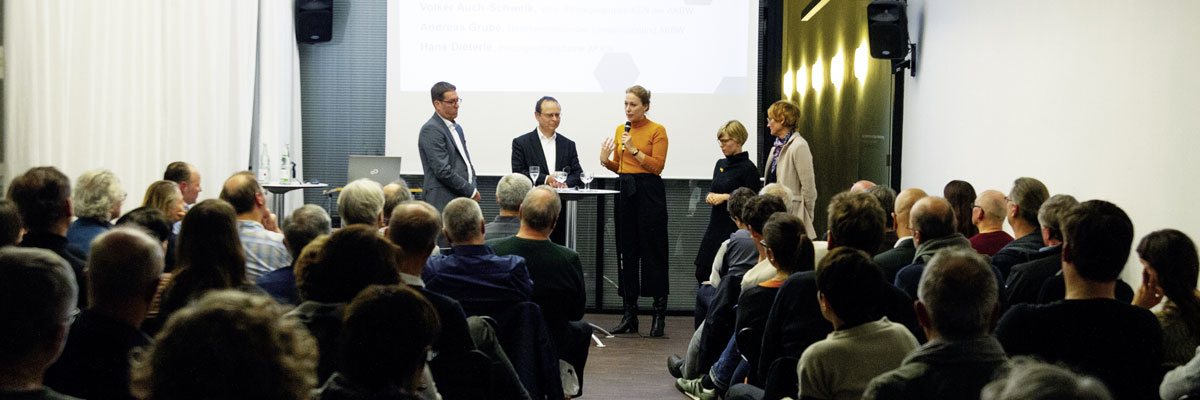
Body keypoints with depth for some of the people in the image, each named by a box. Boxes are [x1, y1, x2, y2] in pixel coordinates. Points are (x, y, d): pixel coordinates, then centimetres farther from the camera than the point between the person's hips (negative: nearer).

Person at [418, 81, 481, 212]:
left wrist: (474, 187, 6)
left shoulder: (456, 128, 20)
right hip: (444, 201, -8)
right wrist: (471, 191, -10)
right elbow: (443, 170, -15)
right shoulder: (431, 130, -9)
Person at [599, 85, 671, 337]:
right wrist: (605, 160, -2)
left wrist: (634, 149, -17)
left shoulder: (657, 131, -4)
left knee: (653, 252, -4)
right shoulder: (621, 130, 13)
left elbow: (657, 166, -11)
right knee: (627, 252, 6)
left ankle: (660, 315, 3)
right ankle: (629, 316, 12)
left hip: (649, 193, -6)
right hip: (625, 192, 6)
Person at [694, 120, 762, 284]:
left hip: (735, 227, -7)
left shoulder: (748, 168, -9)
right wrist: (710, 197, 0)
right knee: (702, 272, 5)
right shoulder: (720, 164, 13)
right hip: (716, 224, 7)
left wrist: (725, 197, -14)